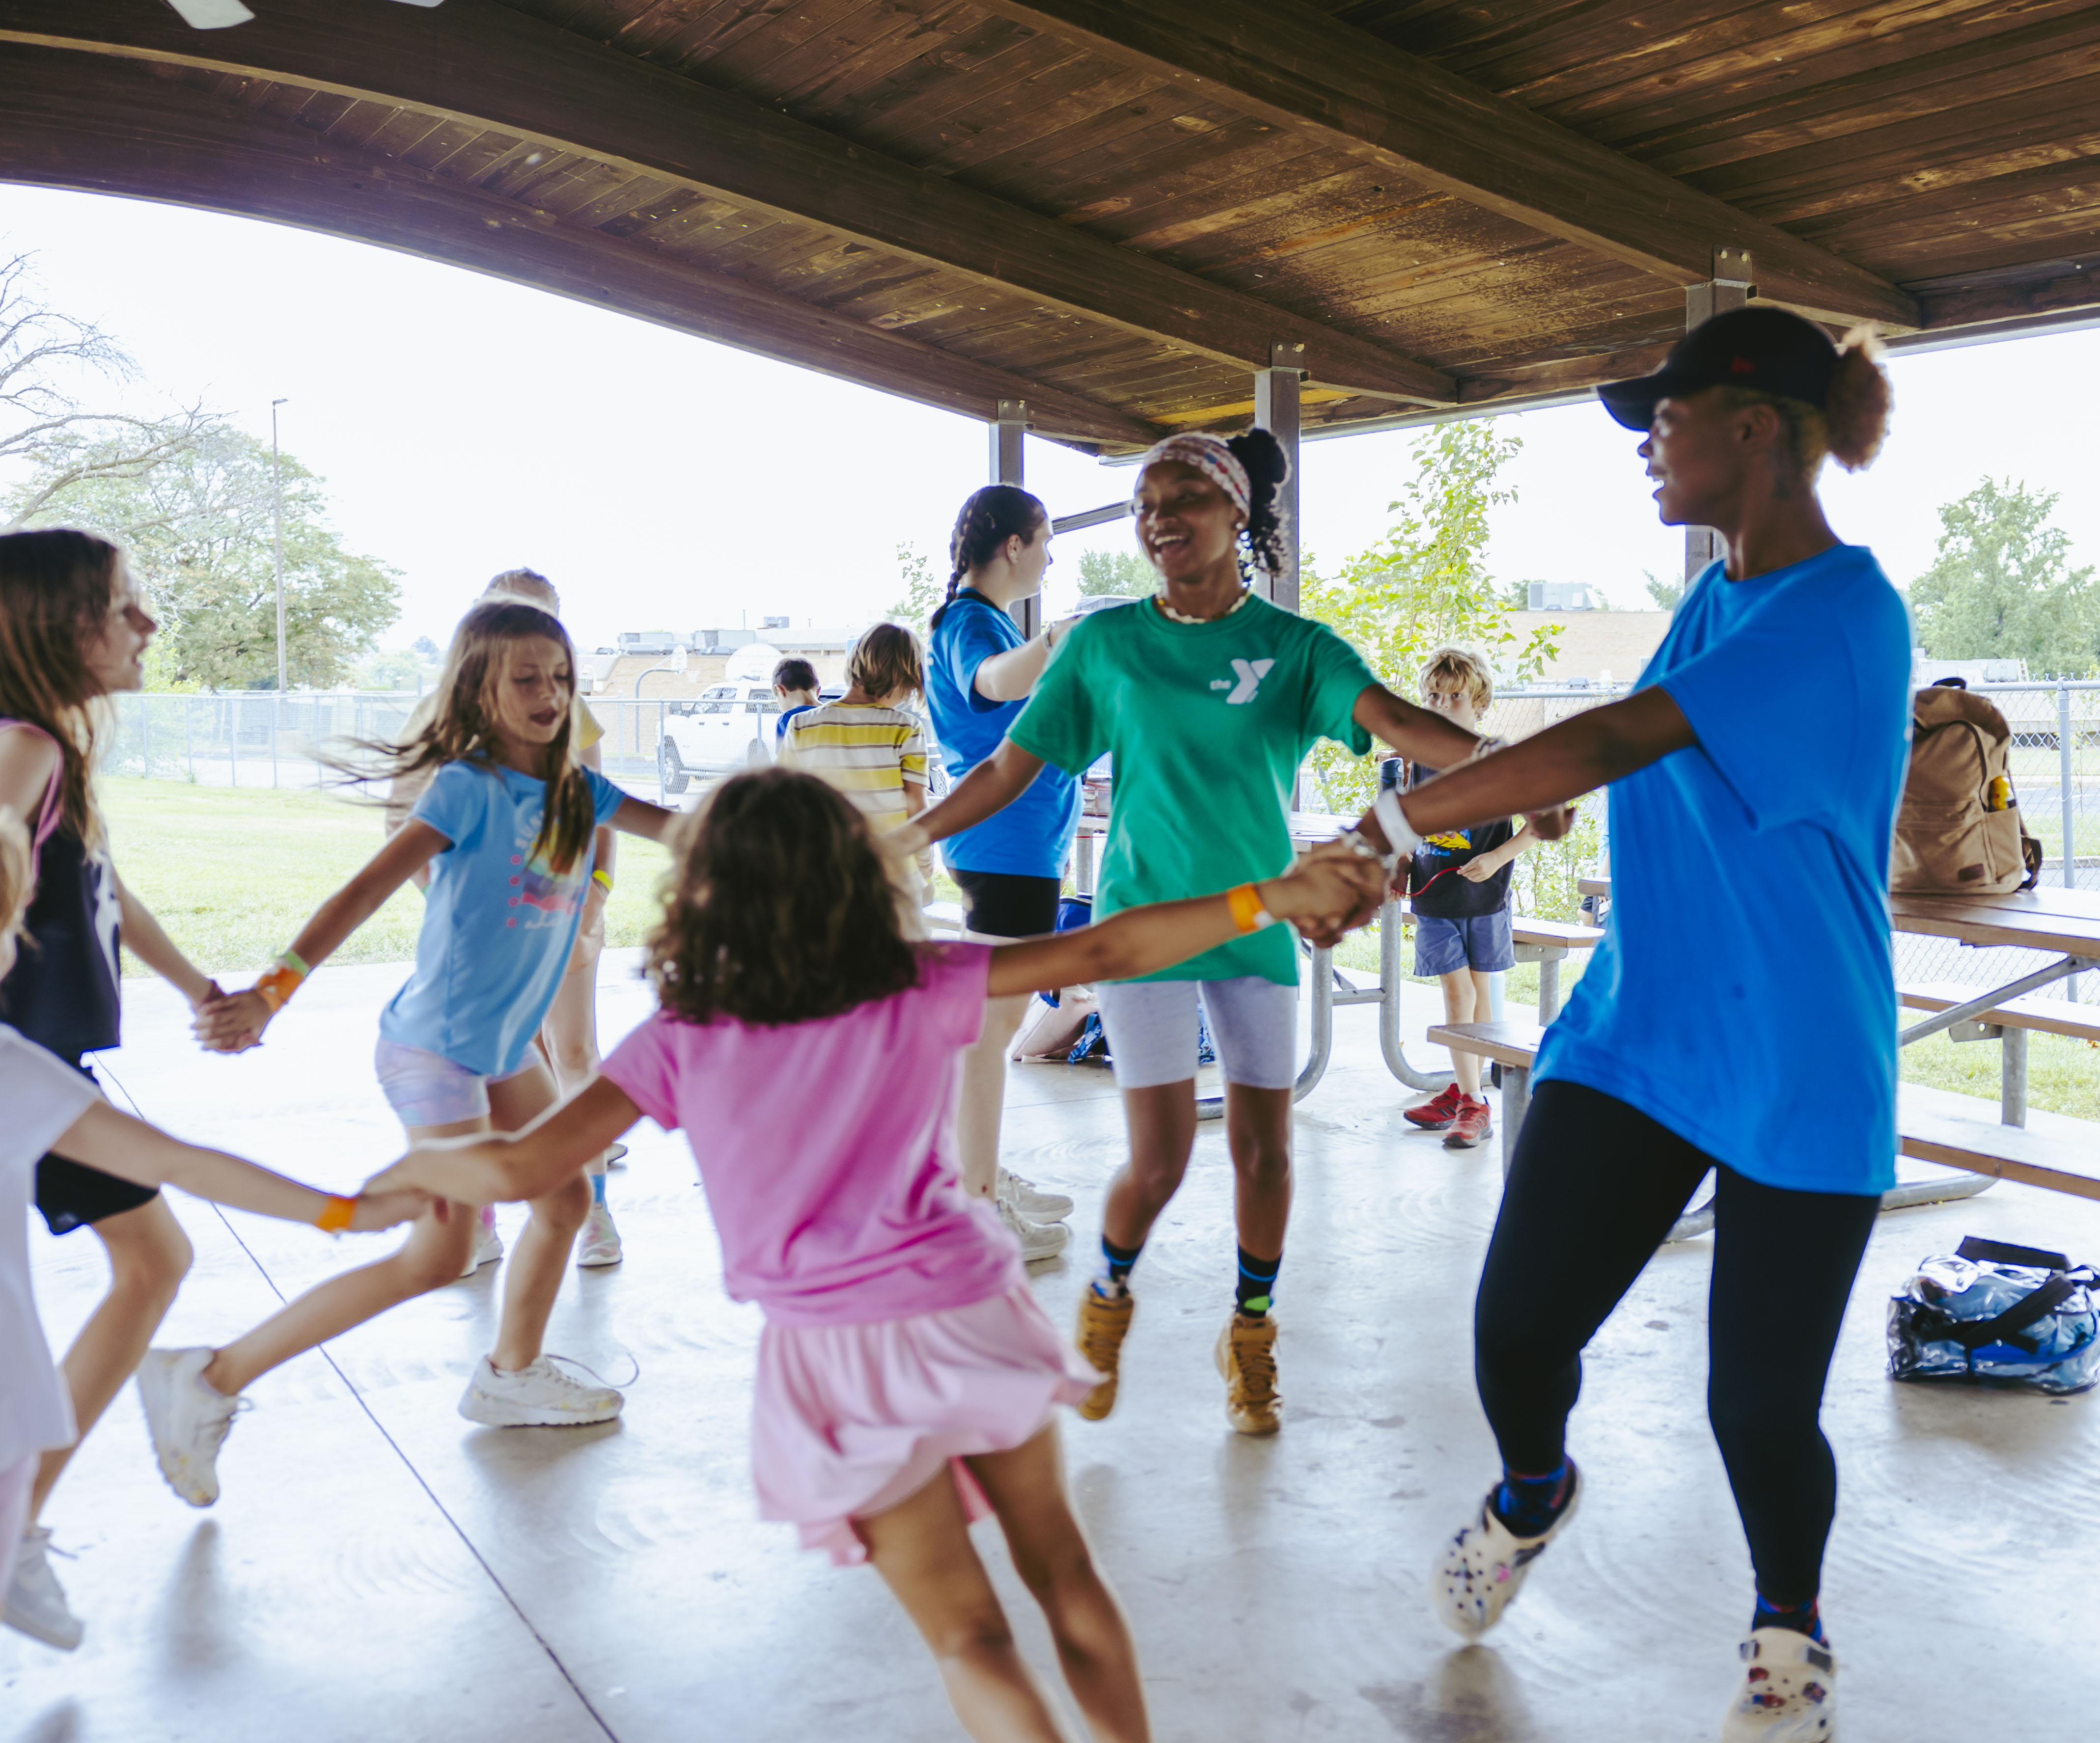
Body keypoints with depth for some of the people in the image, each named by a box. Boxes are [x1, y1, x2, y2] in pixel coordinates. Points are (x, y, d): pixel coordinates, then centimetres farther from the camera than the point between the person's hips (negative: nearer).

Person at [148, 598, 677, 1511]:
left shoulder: (575, 790, 3)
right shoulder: (467, 788, -18)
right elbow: (365, 892, -27)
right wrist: (273, 992, -37)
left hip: (507, 1045, 8)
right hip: (436, 1047, -8)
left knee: (564, 1200, 16)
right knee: (437, 1255, -12)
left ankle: (511, 1376, 38)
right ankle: (209, 1381, -4)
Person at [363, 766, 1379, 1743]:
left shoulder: (683, 1041, -5)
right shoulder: (920, 990, -2)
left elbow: (522, 1168, -9)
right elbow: (1096, 954, -6)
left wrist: (408, 1171, 11)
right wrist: (1266, 900, -1)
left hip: (840, 1353, -1)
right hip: (970, 1307, 2)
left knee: (968, 1637, 9)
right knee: (1063, 1572, 21)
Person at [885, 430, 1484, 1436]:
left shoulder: (1296, 647, -2)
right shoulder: (1105, 643, 0)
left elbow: (1395, 722, -19)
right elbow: (1009, 767, 3)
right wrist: (895, 846, 2)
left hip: (1257, 927, 1)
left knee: (1263, 1147, 4)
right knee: (1159, 1157, -5)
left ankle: (1250, 1336, 28)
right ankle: (1106, 1302, 26)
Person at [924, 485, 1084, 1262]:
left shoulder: (985, 621, 17)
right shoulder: (970, 622, -15)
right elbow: (992, 680, -42)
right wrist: (1051, 643, -61)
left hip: (1024, 848, 11)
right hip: (1004, 845, -11)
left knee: (999, 1021, 17)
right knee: (989, 1024, -6)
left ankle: (987, 1180, 28)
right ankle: (977, 1209, 1)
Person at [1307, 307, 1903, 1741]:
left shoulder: (1841, 615, -19)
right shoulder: (1716, 596, 11)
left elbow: (1610, 743, -29)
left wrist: (1391, 826, -29)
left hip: (1795, 1076, -6)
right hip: (1636, 1033, 7)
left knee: (1760, 1404, 0)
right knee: (1519, 1327, 0)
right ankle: (1534, 1492, 34)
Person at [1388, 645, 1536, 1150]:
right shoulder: (1421, 760, 3)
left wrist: (1497, 858, -17)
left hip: (1483, 897, -3)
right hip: (1433, 897, 3)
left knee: (1479, 992, 7)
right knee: (1456, 992, -1)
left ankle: (1465, 1092, 14)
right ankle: (1468, 1099, 3)